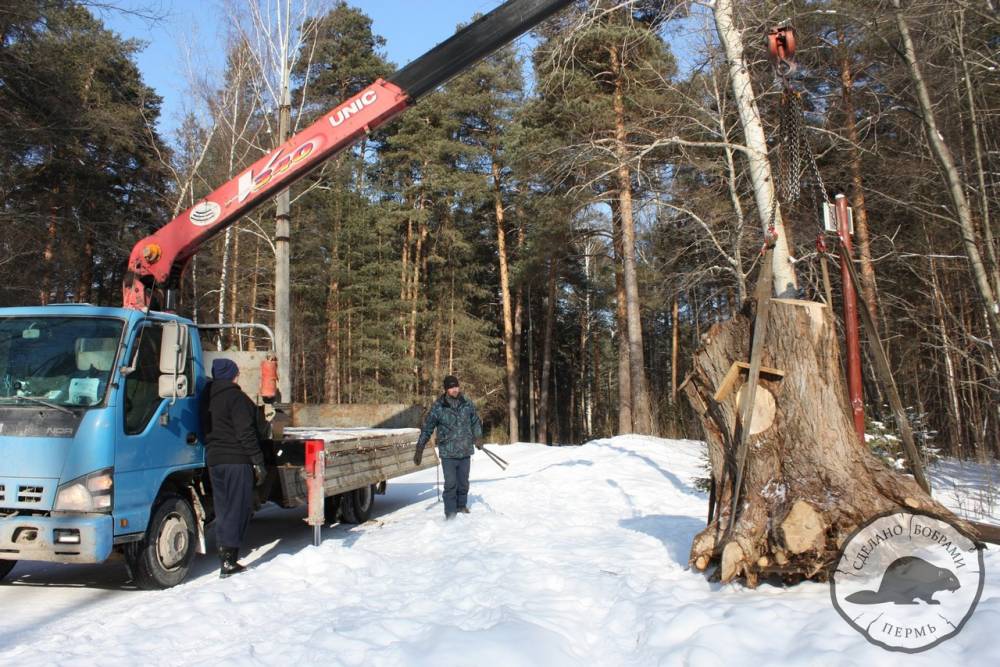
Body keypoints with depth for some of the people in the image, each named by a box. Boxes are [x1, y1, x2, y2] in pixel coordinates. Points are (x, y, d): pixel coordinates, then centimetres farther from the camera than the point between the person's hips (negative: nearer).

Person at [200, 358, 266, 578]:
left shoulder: (207, 398, 14)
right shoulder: (236, 397, -11)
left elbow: (205, 430, 19)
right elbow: (246, 432, -15)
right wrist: (258, 462, -11)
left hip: (213, 460, 8)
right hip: (236, 460, -8)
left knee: (223, 509, 13)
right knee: (238, 508, -5)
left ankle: (225, 557, 16)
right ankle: (228, 561, -7)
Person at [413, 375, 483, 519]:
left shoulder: (467, 404, 2)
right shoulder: (438, 407, -7)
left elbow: (476, 422, 18)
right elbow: (427, 429, -1)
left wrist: (478, 437, 4)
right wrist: (419, 449, -2)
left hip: (465, 452, 3)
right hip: (448, 453, -3)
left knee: (463, 482, 14)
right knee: (450, 483, -8)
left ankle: (462, 506, 34)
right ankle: (450, 512, 3)